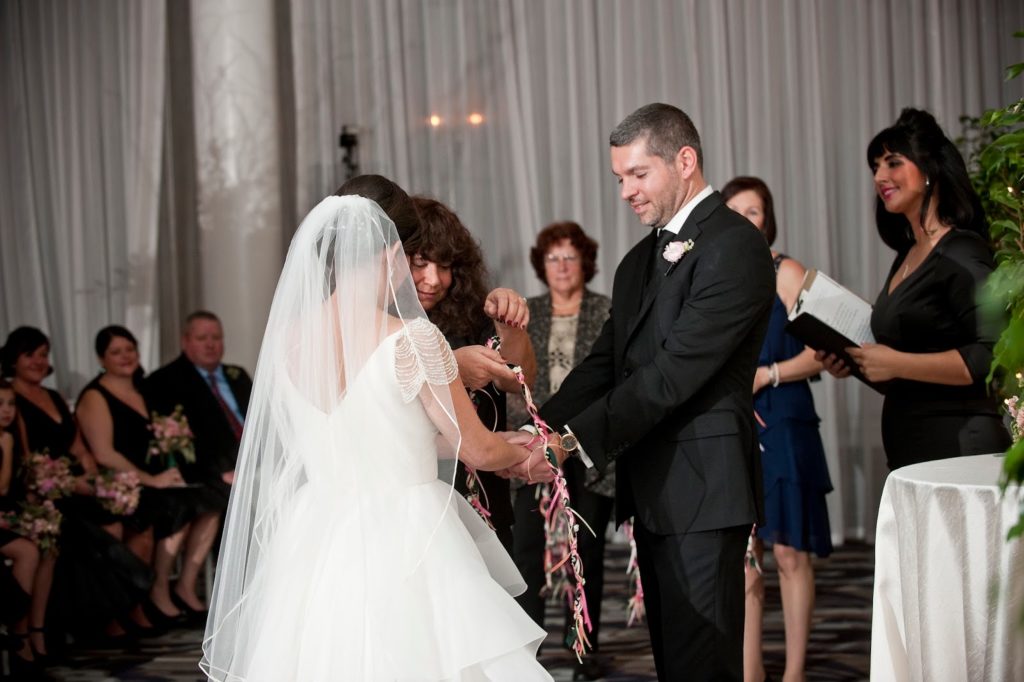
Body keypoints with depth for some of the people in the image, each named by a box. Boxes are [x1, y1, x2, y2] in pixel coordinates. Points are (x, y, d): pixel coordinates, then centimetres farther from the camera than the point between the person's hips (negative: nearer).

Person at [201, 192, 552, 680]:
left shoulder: (287, 339, 2)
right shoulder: (413, 340, -14)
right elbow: (477, 450, -4)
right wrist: (526, 451, 18)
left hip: (315, 547, 6)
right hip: (405, 546, -5)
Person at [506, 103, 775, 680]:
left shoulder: (735, 246, -11)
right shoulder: (641, 261, 19)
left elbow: (676, 371, -18)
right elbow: (605, 365, 12)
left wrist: (571, 440, -20)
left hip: (703, 488, -9)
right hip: (653, 491, 9)